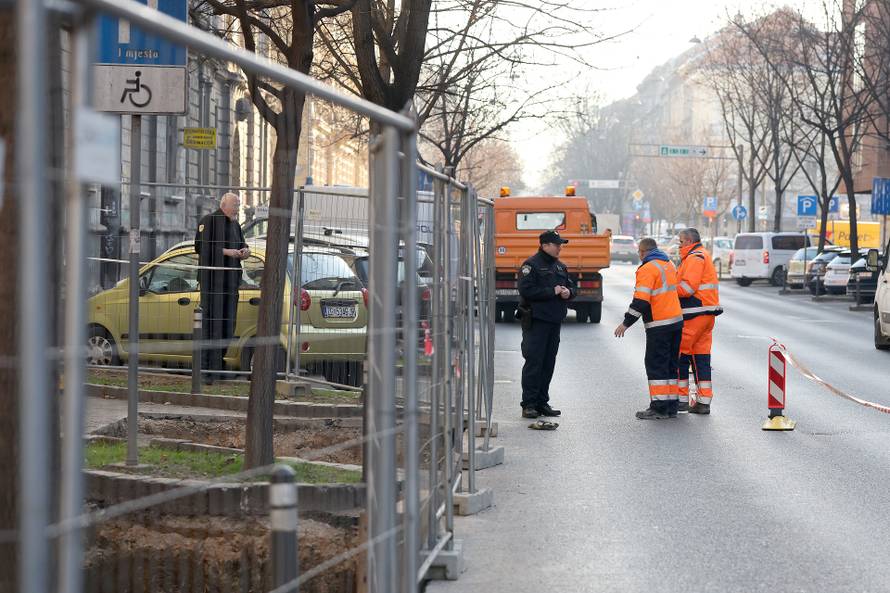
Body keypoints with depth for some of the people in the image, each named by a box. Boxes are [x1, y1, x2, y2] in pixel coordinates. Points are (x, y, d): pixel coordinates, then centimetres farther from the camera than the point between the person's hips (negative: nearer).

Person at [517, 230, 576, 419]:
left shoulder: (560, 266, 17)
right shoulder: (531, 265, -7)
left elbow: (572, 287, 22)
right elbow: (526, 290, -18)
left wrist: (568, 292, -2)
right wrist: (552, 292, -16)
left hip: (554, 322, 8)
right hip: (536, 321, -8)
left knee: (548, 364, 10)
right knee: (533, 362, -9)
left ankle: (542, 403, 16)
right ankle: (528, 405, -6)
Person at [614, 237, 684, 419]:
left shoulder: (648, 269, -13)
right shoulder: (669, 265, 16)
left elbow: (641, 300, -19)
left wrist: (626, 323, -16)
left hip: (659, 326, -8)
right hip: (676, 321, 8)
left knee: (655, 365, -4)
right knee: (671, 364, 13)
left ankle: (659, 407, -6)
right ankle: (672, 406, 15)